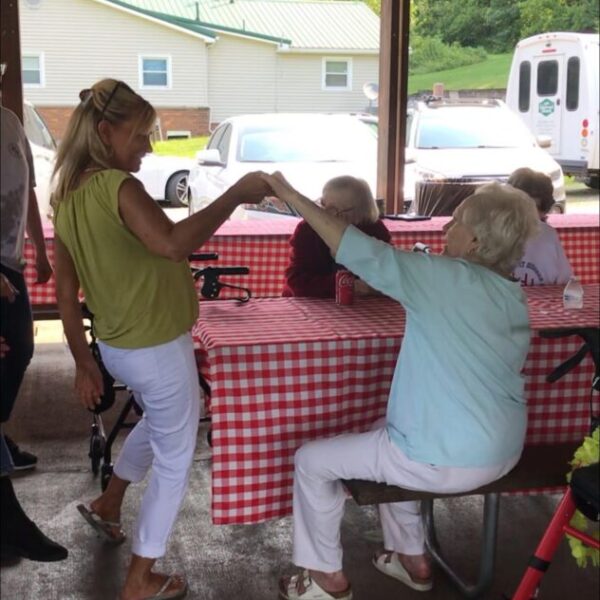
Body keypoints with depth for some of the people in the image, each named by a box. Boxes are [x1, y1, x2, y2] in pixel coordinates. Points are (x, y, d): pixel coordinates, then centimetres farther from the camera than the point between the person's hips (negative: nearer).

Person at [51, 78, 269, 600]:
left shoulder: (67, 198, 4)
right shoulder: (116, 186, -22)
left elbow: (66, 295, 7)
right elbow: (171, 243, -40)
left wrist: (84, 363, 13)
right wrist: (235, 195, -31)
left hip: (117, 346, 9)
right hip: (157, 349, -8)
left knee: (158, 423, 36)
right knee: (175, 462, 9)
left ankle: (108, 504, 45)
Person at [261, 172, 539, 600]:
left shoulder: (447, 278, -19)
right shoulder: (514, 298, 5)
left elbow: (358, 251, -20)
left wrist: (290, 195, -13)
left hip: (447, 460, -8)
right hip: (502, 452, 8)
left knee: (312, 462, 8)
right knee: (385, 434, 34)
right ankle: (412, 558, 38)